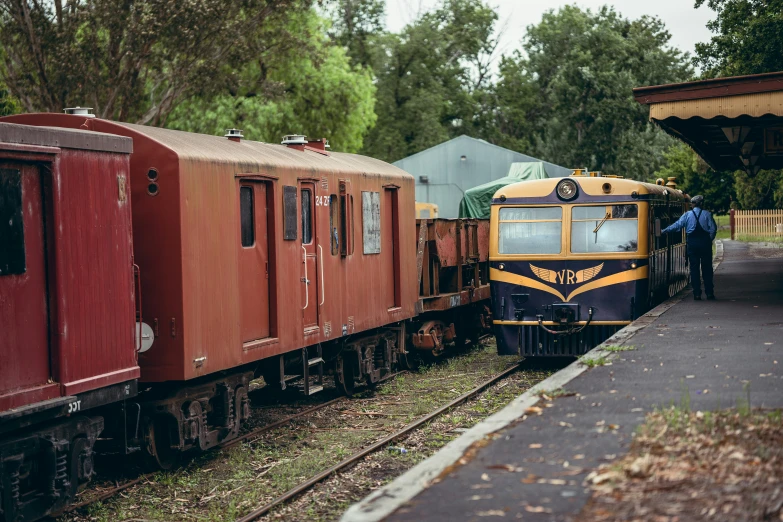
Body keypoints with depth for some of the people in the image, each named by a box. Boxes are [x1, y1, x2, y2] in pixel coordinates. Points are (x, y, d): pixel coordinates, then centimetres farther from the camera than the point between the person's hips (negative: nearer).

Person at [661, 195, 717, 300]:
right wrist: (710, 240, 7)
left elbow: (677, 226, -2)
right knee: (707, 268, 5)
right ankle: (709, 293, 5)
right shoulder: (707, 214, 1)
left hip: (692, 243, 0)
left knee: (694, 268, 3)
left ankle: (697, 293, 0)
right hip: (705, 242, 0)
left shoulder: (687, 215, 1)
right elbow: (713, 228, -4)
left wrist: (663, 231, 6)